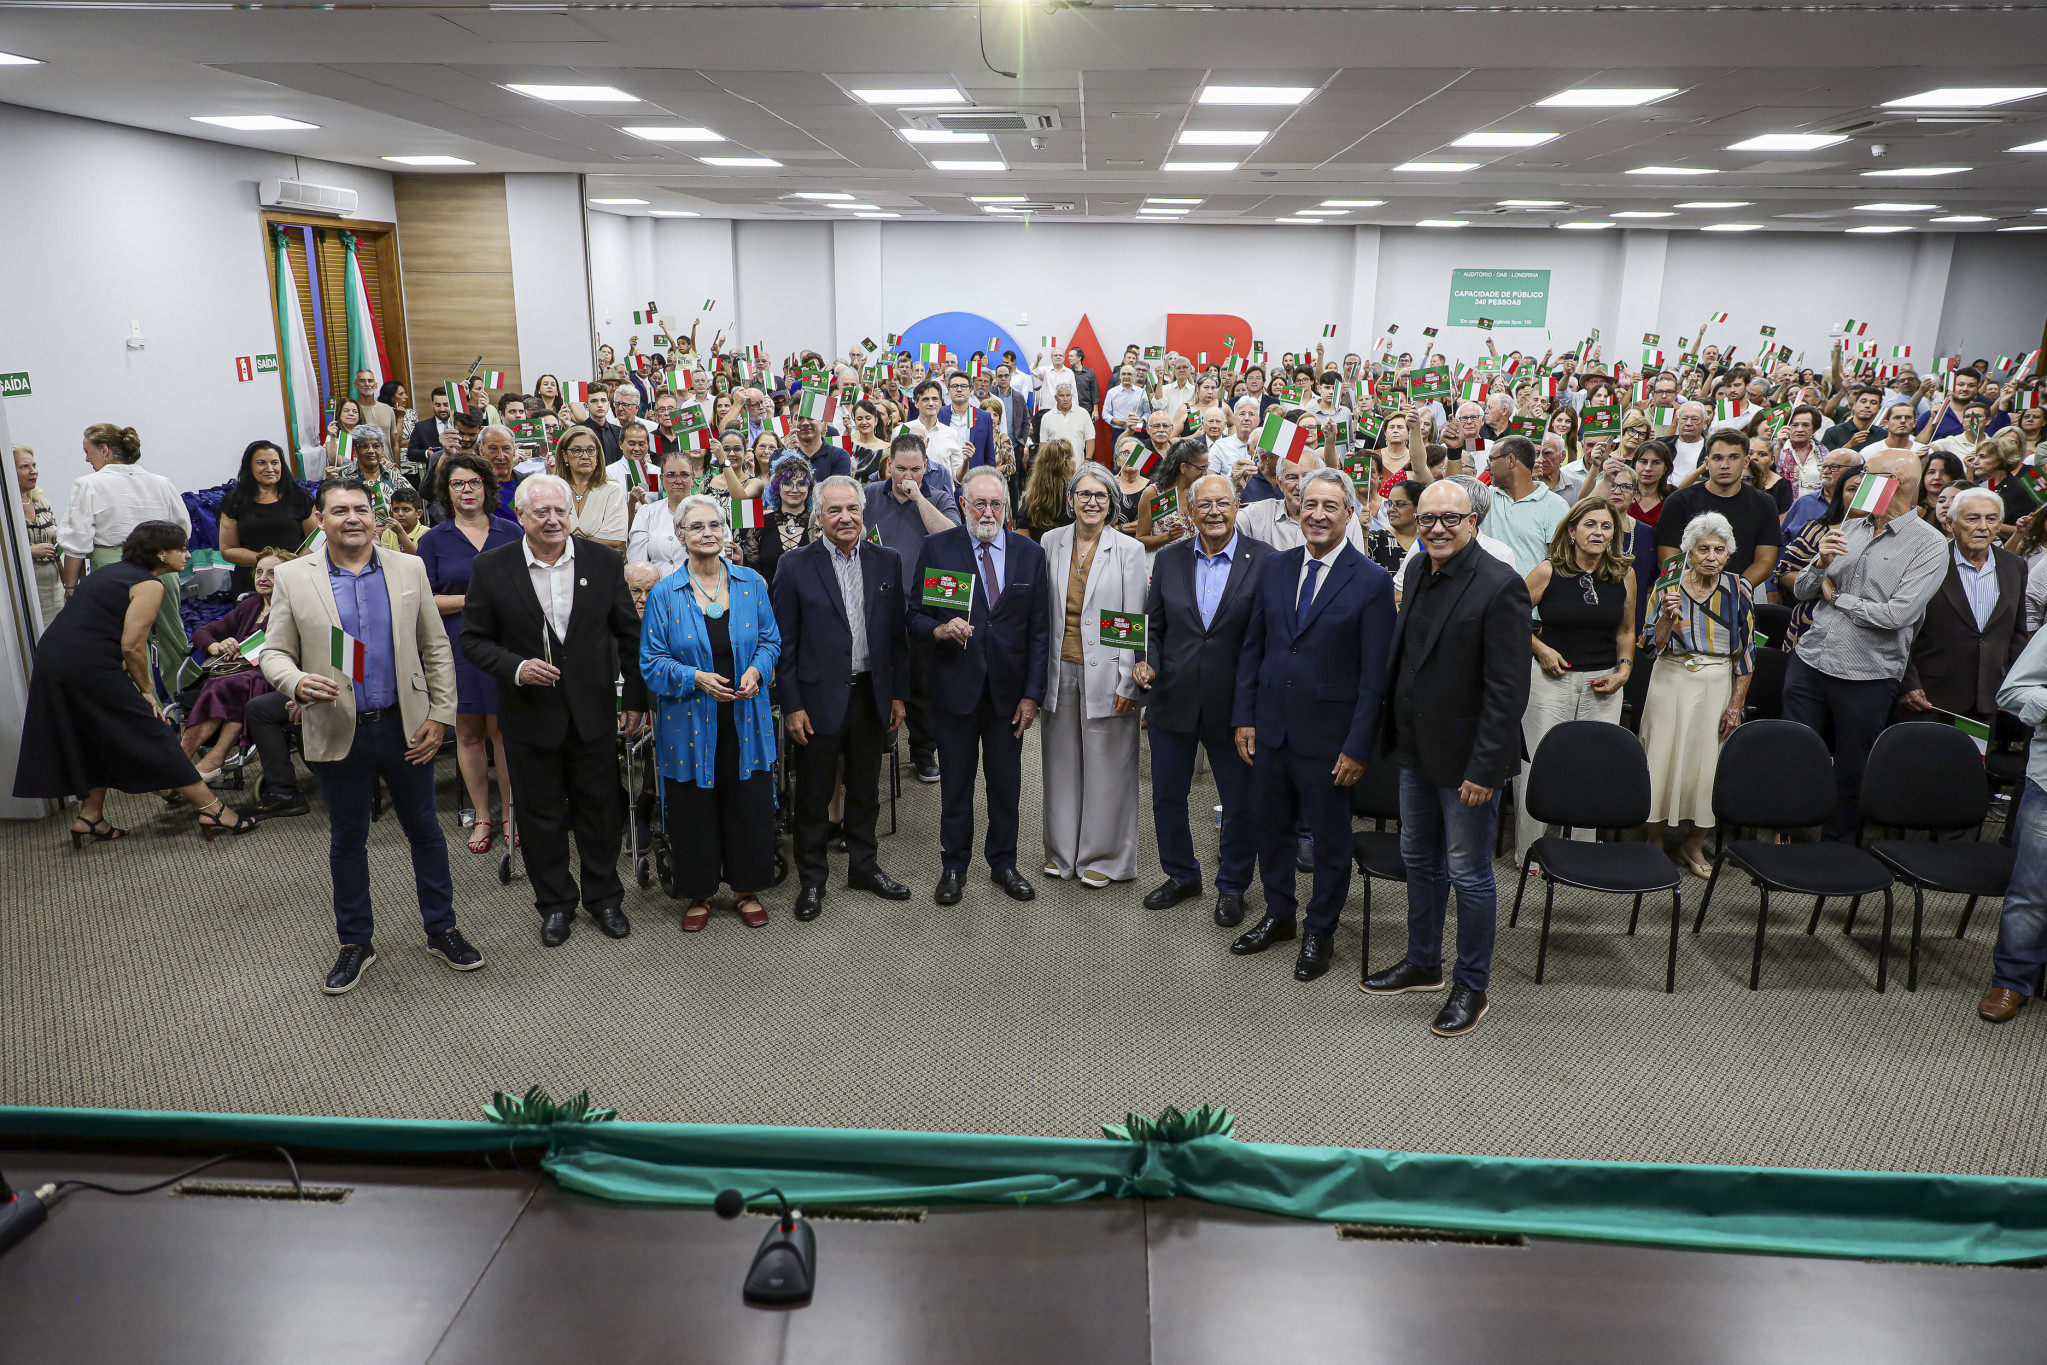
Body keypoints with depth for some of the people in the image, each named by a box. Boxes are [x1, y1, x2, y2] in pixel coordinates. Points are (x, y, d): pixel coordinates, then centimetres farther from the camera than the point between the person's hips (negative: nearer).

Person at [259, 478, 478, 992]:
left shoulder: (409, 569, 1)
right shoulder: (293, 578, -2)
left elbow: (436, 648, 3)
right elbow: (273, 653, 0)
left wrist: (440, 716, -2)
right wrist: (298, 684, -22)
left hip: (406, 728, 1)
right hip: (339, 733, -1)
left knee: (424, 830, 12)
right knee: (347, 841, 12)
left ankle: (442, 930, 27)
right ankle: (356, 942, 28)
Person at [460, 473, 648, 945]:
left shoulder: (605, 561, -3)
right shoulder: (491, 567, -5)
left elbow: (629, 635, 3)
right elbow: (474, 639, -1)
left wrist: (635, 699, 3)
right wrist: (516, 667, -19)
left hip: (593, 711, 1)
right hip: (529, 715, 0)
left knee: (600, 809, 12)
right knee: (540, 813, 11)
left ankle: (604, 897, 31)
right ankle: (555, 903, 29)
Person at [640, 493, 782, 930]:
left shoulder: (751, 583, 2)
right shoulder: (664, 593, -5)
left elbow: (771, 640, 8)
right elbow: (651, 661, -5)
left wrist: (756, 670, -13)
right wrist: (696, 679, -21)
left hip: (745, 721, 2)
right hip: (690, 724, -1)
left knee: (750, 806, 9)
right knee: (694, 811, 9)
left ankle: (747, 889, 29)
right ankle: (699, 894, 28)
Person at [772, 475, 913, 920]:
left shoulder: (887, 562, 4)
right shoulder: (796, 565, -6)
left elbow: (898, 633, 7)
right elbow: (784, 642, -6)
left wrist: (898, 694, 5)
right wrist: (792, 706, -10)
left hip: (871, 696, 3)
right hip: (819, 699, -3)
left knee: (865, 791, 17)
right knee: (813, 796, 8)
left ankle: (864, 867, 33)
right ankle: (811, 880, 22)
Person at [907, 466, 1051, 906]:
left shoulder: (1030, 553, 2)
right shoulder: (936, 548, -2)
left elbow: (1039, 631, 3)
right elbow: (915, 618, -1)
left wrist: (1032, 694, -2)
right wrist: (940, 630, -24)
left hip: (1008, 690, 2)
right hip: (955, 688, -1)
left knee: (1006, 785, 11)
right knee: (955, 785, 9)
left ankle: (1003, 862, 29)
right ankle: (954, 866, 25)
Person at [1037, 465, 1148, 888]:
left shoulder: (1129, 550, -5)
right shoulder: (1052, 542, 5)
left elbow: (1135, 622, -5)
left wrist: (1128, 682, -10)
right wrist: (1038, 671, 7)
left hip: (1106, 672, -3)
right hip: (1060, 669, 4)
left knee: (1106, 765, 3)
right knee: (1062, 762, 12)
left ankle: (1103, 857, 17)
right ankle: (1062, 852, 26)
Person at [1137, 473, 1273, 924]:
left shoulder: (1265, 561, -8)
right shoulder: (1169, 559, 3)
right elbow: (1153, 625, 10)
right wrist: (1147, 661, -10)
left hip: (1233, 705, -3)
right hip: (1173, 700, 3)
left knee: (1241, 805, 10)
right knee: (1167, 798, 16)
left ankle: (1232, 887, 32)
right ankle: (1181, 875, 38)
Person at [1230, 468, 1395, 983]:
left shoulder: (1372, 583, -10)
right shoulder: (1273, 569, 4)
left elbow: (1374, 674, -11)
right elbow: (1251, 648, 8)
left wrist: (1358, 747, -13)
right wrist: (1245, 717, 4)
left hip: (1328, 736, -4)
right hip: (1270, 727, 4)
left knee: (1329, 840, 11)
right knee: (1271, 828, 17)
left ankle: (1319, 932, 29)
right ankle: (1278, 915, 37)